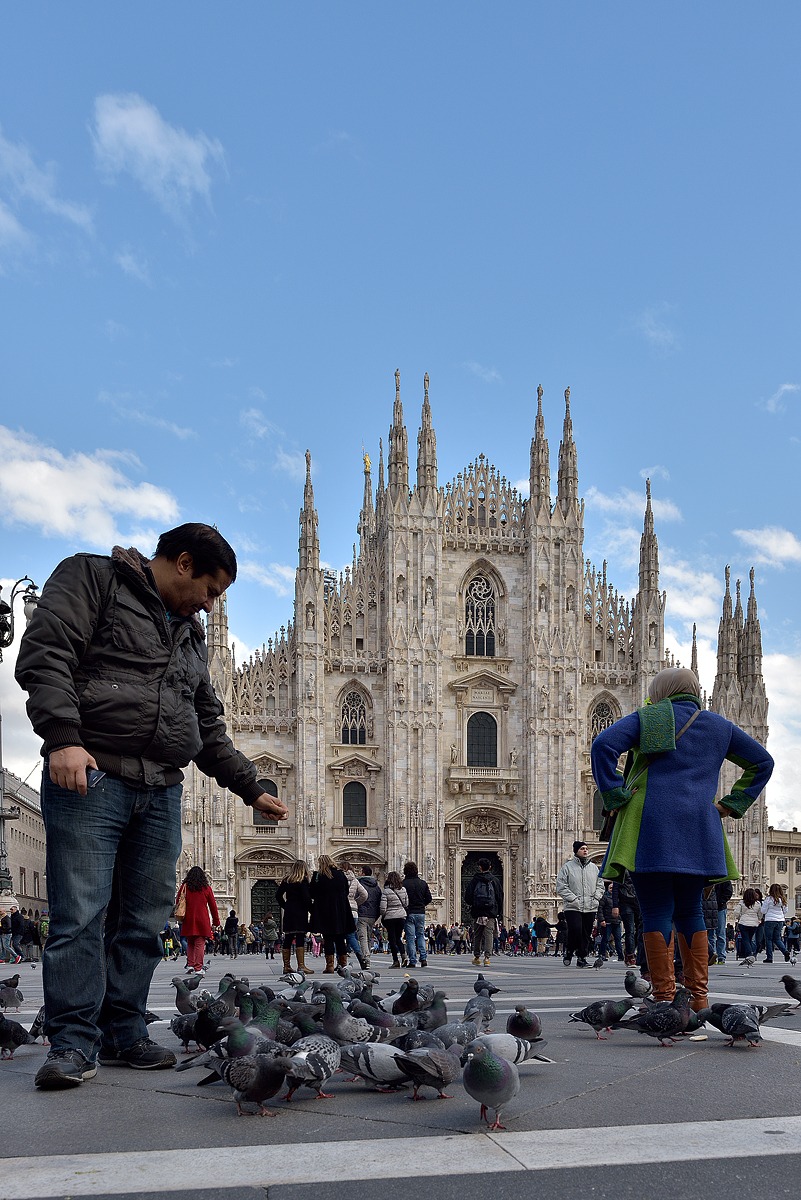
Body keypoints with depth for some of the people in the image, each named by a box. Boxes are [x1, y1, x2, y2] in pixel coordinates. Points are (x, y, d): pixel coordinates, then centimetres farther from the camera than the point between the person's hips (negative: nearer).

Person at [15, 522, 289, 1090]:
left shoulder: (191, 634, 25)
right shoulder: (95, 577, 5)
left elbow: (210, 730, 28)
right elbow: (45, 653, -9)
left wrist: (252, 788, 24)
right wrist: (62, 737, -21)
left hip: (162, 790, 7)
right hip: (89, 774, -7)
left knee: (144, 921, 5)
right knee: (80, 914, -8)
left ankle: (124, 1033, 14)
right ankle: (75, 1042, -1)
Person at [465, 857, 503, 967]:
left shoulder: (474, 880, 0)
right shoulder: (494, 880, 3)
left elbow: (467, 896, -2)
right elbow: (500, 895, 4)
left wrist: (470, 905, 19)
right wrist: (499, 912, 10)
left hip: (477, 912, 0)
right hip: (491, 912, 0)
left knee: (477, 935, 12)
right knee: (489, 934, -3)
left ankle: (476, 957, 18)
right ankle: (487, 957, -14)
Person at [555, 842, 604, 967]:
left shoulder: (594, 867, 12)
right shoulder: (567, 867, -1)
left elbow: (600, 885, 17)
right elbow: (561, 887, -5)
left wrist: (595, 898, 2)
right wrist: (573, 899, -12)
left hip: (590, 908, 4)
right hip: (573, 907, -4)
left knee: (587, 934, 5)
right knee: (575, 930, -15)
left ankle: (582, 957, 16)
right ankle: (569, 952, 8)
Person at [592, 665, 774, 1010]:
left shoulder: (646, 719, 4)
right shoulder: (719, 726, 16)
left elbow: (603, 745, -11)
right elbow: (762, 761, 22)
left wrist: (614, 795, -7)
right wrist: (732, 804, 16)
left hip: (650, 830, -4)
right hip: (698, 834, 4)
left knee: (656, 913, -3)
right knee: (690, 912, 14)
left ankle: (664, 998, -6)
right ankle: (699, 996, 12)